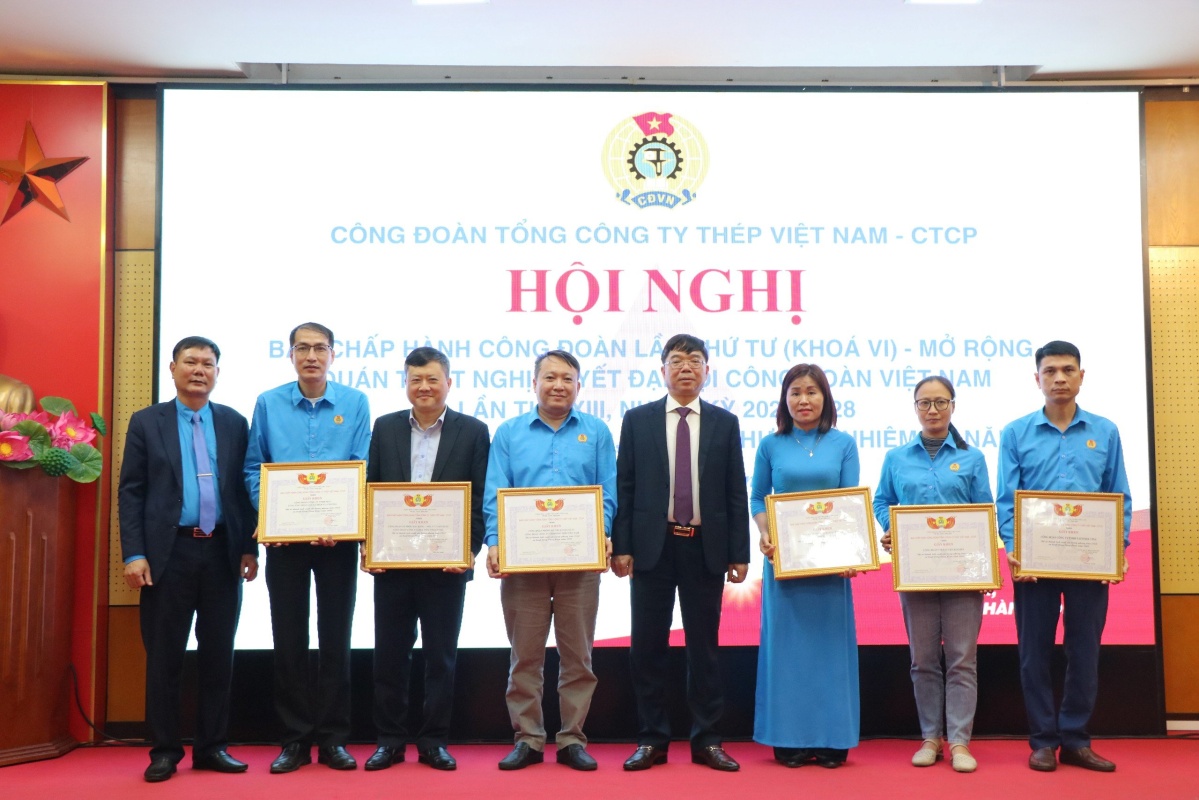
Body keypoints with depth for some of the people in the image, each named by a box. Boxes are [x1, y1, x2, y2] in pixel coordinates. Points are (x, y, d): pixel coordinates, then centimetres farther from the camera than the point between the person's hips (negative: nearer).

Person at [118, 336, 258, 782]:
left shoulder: (234, 423, 8)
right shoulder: (146, 423, 4)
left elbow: (245, 488, 9)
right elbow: (130, 493, 0)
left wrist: (249, 547, 3)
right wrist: (134, 554, -8)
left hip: (223, 553, 2)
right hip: (169, 553, -2)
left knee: (218, 656, 7)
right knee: (164, 657, 4)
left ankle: (212, 747, 17)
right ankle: (164, 751, 14)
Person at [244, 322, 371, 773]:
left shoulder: (355, 404, 1)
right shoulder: (268, 404, 3)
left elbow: (363, 468, -2)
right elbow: (253, 468, 4)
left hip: (338, 537, 0)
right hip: (285, 537, 1)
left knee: (336, 638, 5)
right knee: (289, 639, 5)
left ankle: (333, 739, 15)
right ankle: (295, 739, 15)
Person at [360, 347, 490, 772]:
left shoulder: (473, 432, 1)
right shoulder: (385, 428, 8)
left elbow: (481, 499, -1)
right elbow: (370, 490, 7)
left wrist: (469, 550, -11)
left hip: (446, 563, -2)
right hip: (391, 561, 2)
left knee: (441, 655, 6)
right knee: (390, 653, 8)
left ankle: (434, 741, 17)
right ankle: (390, 740, 20)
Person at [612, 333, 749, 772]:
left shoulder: (725, 422, 6)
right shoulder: (637, 419, 5)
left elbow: (736, 492, 5)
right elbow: (624, 487, 3)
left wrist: (739, 553, 0)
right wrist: (621, 546, -4)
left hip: (706, 547, 0)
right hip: (653, 545, 0)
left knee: (705, 646, 7)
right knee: (648, 646, 4)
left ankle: (707, 741, 15)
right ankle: (651, 740, 14)